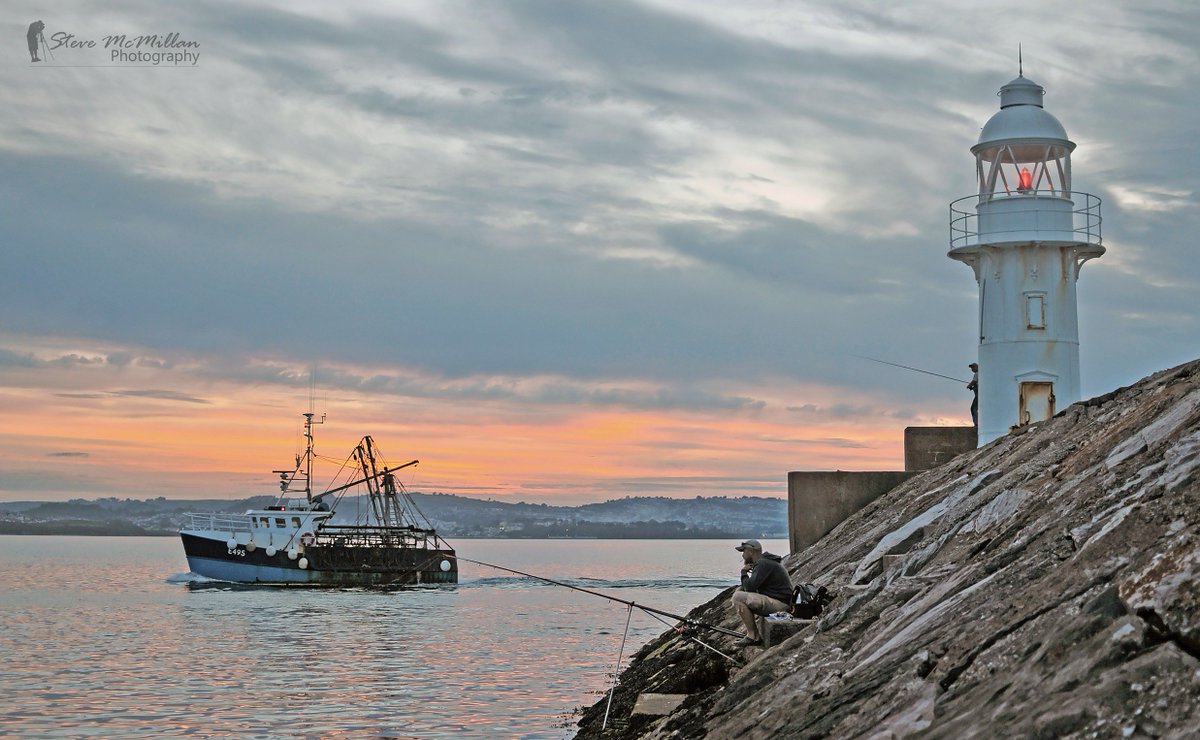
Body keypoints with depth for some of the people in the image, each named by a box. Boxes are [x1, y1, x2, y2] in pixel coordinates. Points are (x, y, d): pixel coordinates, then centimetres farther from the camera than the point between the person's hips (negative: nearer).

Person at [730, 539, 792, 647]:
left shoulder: (763, 564, -15)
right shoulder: (762, 562, 19)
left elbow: (750, 586, -21)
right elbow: (752, 586, 26)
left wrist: (744, 572, -2)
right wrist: (742, 588, 5)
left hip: (779, 604, -11)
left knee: (738, 597, -16)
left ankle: (752, 636, -13)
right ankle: (755, 635, 9)